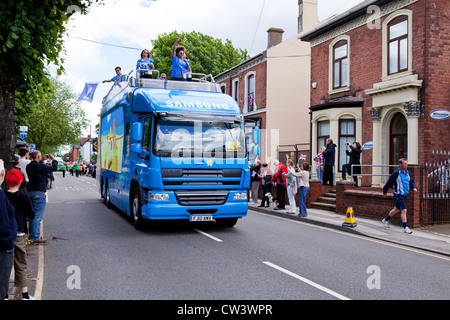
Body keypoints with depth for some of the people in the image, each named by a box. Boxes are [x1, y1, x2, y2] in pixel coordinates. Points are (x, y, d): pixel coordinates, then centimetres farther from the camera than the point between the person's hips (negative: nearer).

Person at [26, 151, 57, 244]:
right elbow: (54, 168, -6)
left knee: (32, 215, 16)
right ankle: (35, 237, -2)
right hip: (39, 193, -8)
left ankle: (32, 235, 22)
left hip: (30, 192, 8)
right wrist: (53, 159, 11)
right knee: (37, 216, -4)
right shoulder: (40, 166, -16)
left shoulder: (28, 166, 7)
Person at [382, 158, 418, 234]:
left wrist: (414, 187, -5)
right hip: (398, 195, -8)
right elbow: (389, 183, -5)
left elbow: (412, 182, 17)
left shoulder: (408, 173, 8)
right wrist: (385, 192, 2)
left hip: (405, 195, 8)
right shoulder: (396, 173, -13)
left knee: (397, 209, 21)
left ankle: (386, 220, 41)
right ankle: (405, 228, -8)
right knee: (404, 210, -13)